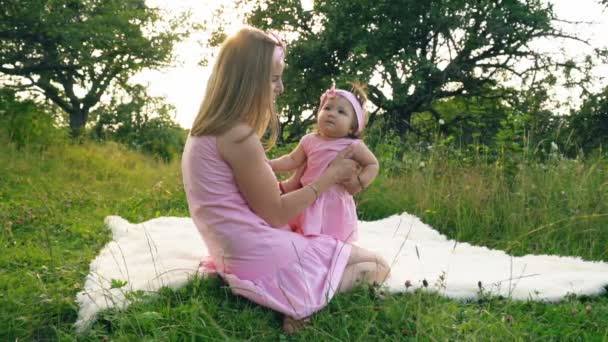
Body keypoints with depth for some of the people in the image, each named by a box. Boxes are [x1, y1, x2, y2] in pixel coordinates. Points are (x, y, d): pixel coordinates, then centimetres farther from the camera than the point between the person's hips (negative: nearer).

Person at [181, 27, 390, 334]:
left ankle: (298, 302, 6)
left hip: (236, 254, 10)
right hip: (263, 258, -10)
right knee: (377, 266, 4)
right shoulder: (239, 136, -23)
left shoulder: (204, 131, 7)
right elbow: (276, 214, -14)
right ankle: (301, 305, -10)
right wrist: (330, 175, -5)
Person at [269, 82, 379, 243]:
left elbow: (373, 164, -2)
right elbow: (292, 160, 8)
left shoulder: (352, 145, -9)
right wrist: (270, 164, -2)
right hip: (309, 202, 4)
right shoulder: (309, 140, 2)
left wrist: (359, 182, -16)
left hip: (334, 205, -4)